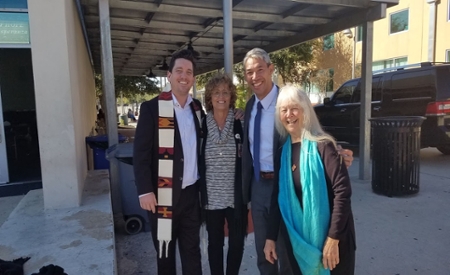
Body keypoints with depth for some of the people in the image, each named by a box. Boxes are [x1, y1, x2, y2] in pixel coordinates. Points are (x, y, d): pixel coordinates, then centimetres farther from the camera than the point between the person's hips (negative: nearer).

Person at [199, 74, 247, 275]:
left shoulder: (240, 126, -3)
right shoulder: (202, 126, -2)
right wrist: (198, 194, 1)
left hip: (236, 197, 0)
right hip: (212, 198, 0)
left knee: (237, 242, 13)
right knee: (214, 242, 15)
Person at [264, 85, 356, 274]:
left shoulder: (322, 146, -12)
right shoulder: (282, 153, 3)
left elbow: (342, 191, -17)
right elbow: (277, 197, 6)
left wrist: (333, 237, -20)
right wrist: (271, 237, 5)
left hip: (330, 237, -4)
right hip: (297, 239, 5)